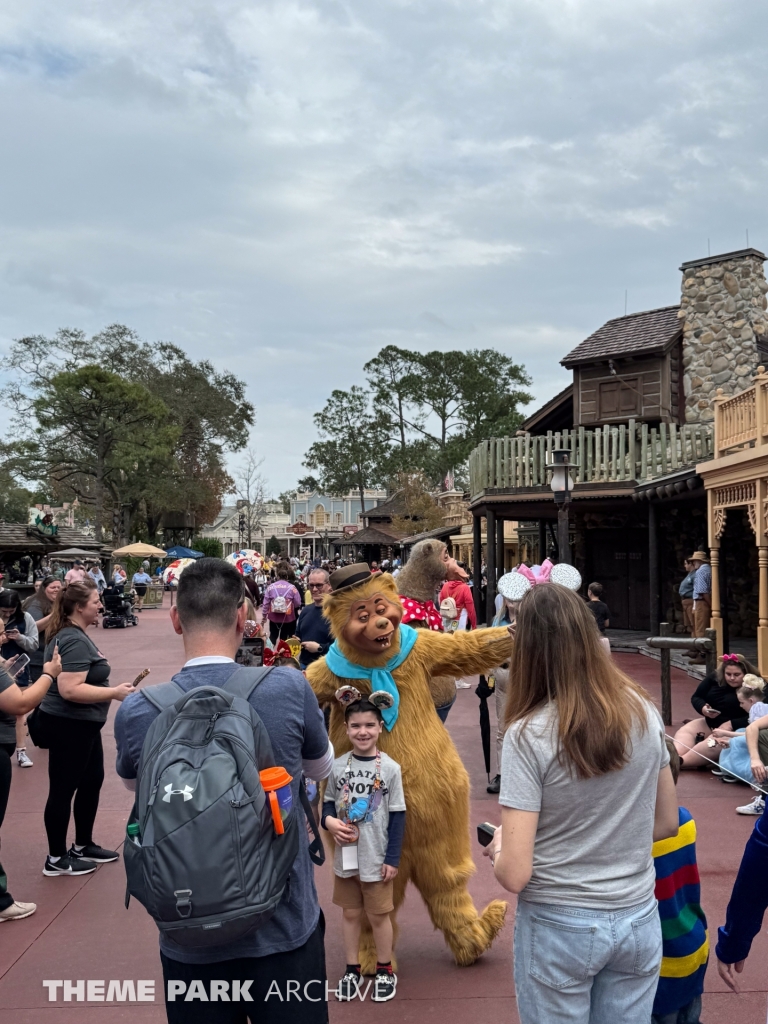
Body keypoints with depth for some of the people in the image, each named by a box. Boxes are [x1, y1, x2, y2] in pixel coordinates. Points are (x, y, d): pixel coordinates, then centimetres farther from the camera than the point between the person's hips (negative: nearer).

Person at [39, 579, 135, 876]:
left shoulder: (73, 634, 9)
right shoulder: (74, 641, -23)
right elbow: (70, 689, -31)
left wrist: (109, 689, 19)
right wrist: (114, 693, -27)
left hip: (80, 724, 11)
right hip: (67, 726, -11)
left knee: (92, 781, 18)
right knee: (63, 790, 3)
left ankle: (83, 846, 32)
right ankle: (56, 859, 17)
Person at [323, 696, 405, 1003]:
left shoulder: (390, 768, -11)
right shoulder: (337, 766, -4)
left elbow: (398, 816, -7)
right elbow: (328, 803, 8)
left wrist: (392, 858, -8)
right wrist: (329, 820, -15)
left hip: (376, 858, -3)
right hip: (345, 856, 3)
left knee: (378, 915, 12)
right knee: (350, 913, 17)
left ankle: (385, 970, 33)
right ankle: (352, 970, 35)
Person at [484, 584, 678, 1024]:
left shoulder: (529, 733, -20)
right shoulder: (644, 712, -6)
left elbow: (515, 874, -20)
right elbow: (667, 824, 7)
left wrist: (498, 848, 1)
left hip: (559, 925, -3)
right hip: (639, 920, 4)